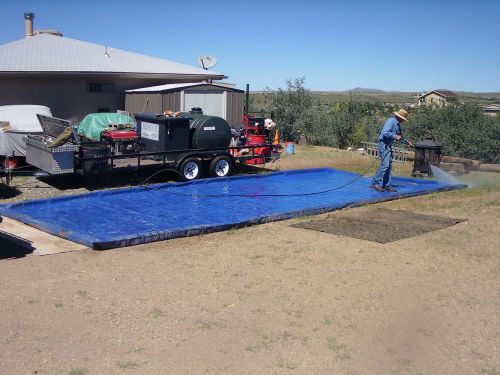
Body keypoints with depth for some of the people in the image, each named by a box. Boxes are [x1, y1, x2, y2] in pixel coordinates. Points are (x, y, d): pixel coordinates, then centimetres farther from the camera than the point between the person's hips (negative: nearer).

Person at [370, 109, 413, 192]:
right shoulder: (391, 121, -14)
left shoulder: (398, 124, 17)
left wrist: (407, 142, 22)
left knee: (389, 166, 9)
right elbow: (385, 133, -26)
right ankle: (375, 183, -15)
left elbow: (400, 137, 29)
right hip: (383, 144, -10)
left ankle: (387, 185, 12)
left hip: (388, 145, 10)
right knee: (385, 164, -17)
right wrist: (395, 136, -18)